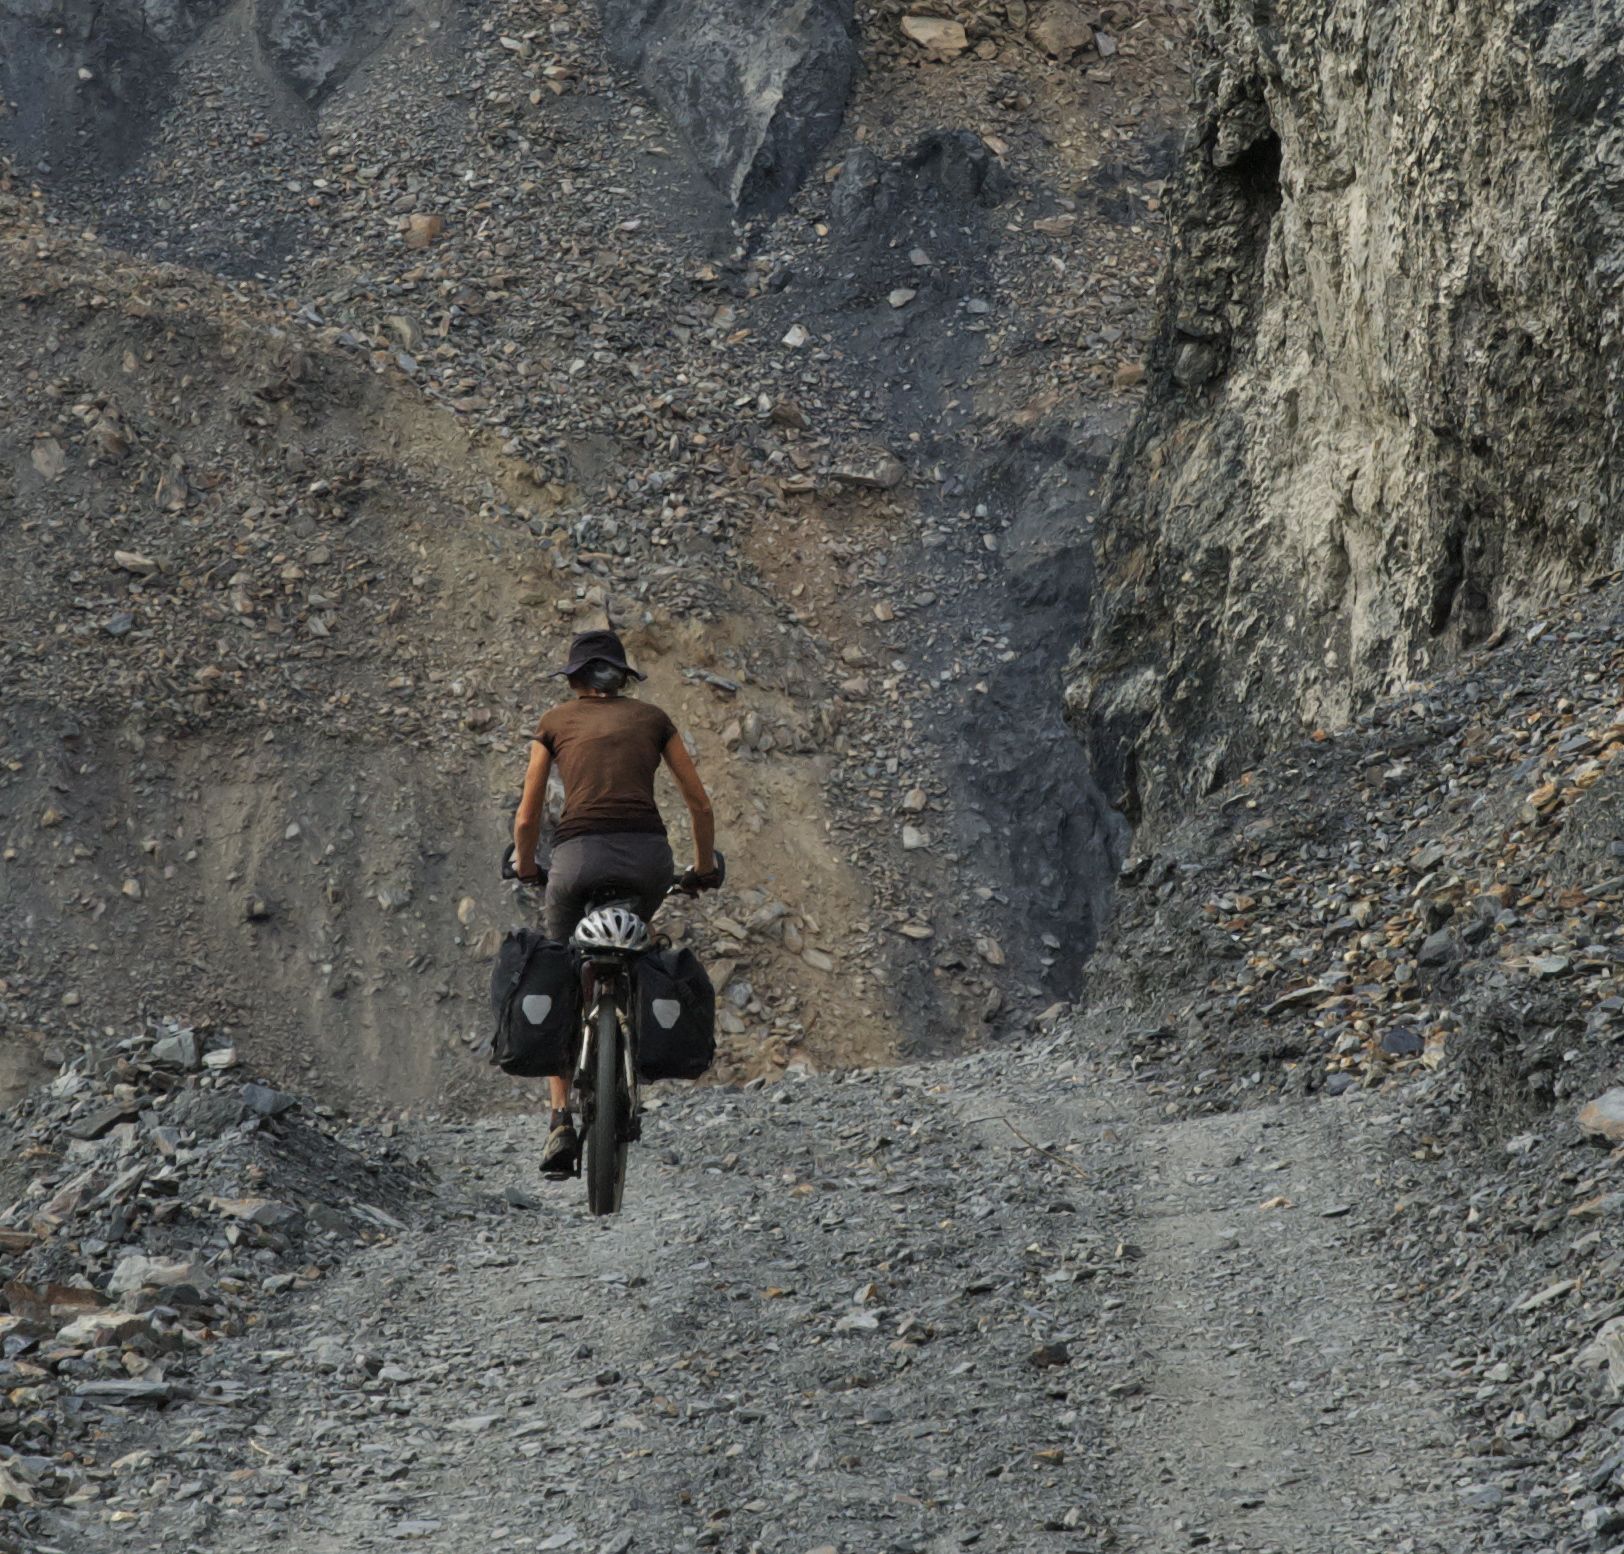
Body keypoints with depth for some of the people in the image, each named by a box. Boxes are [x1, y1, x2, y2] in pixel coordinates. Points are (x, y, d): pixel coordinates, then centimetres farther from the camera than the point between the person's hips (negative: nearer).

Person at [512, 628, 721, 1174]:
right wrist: (705, 869, 33)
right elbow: (700, 804, 18)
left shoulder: (555, 723, 16)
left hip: (579, 856, -1)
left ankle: (562, 1121, 3)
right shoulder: (651, 718, 18)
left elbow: (526, 819, 16)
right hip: (649, 859, 1)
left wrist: (525, 867, 35)